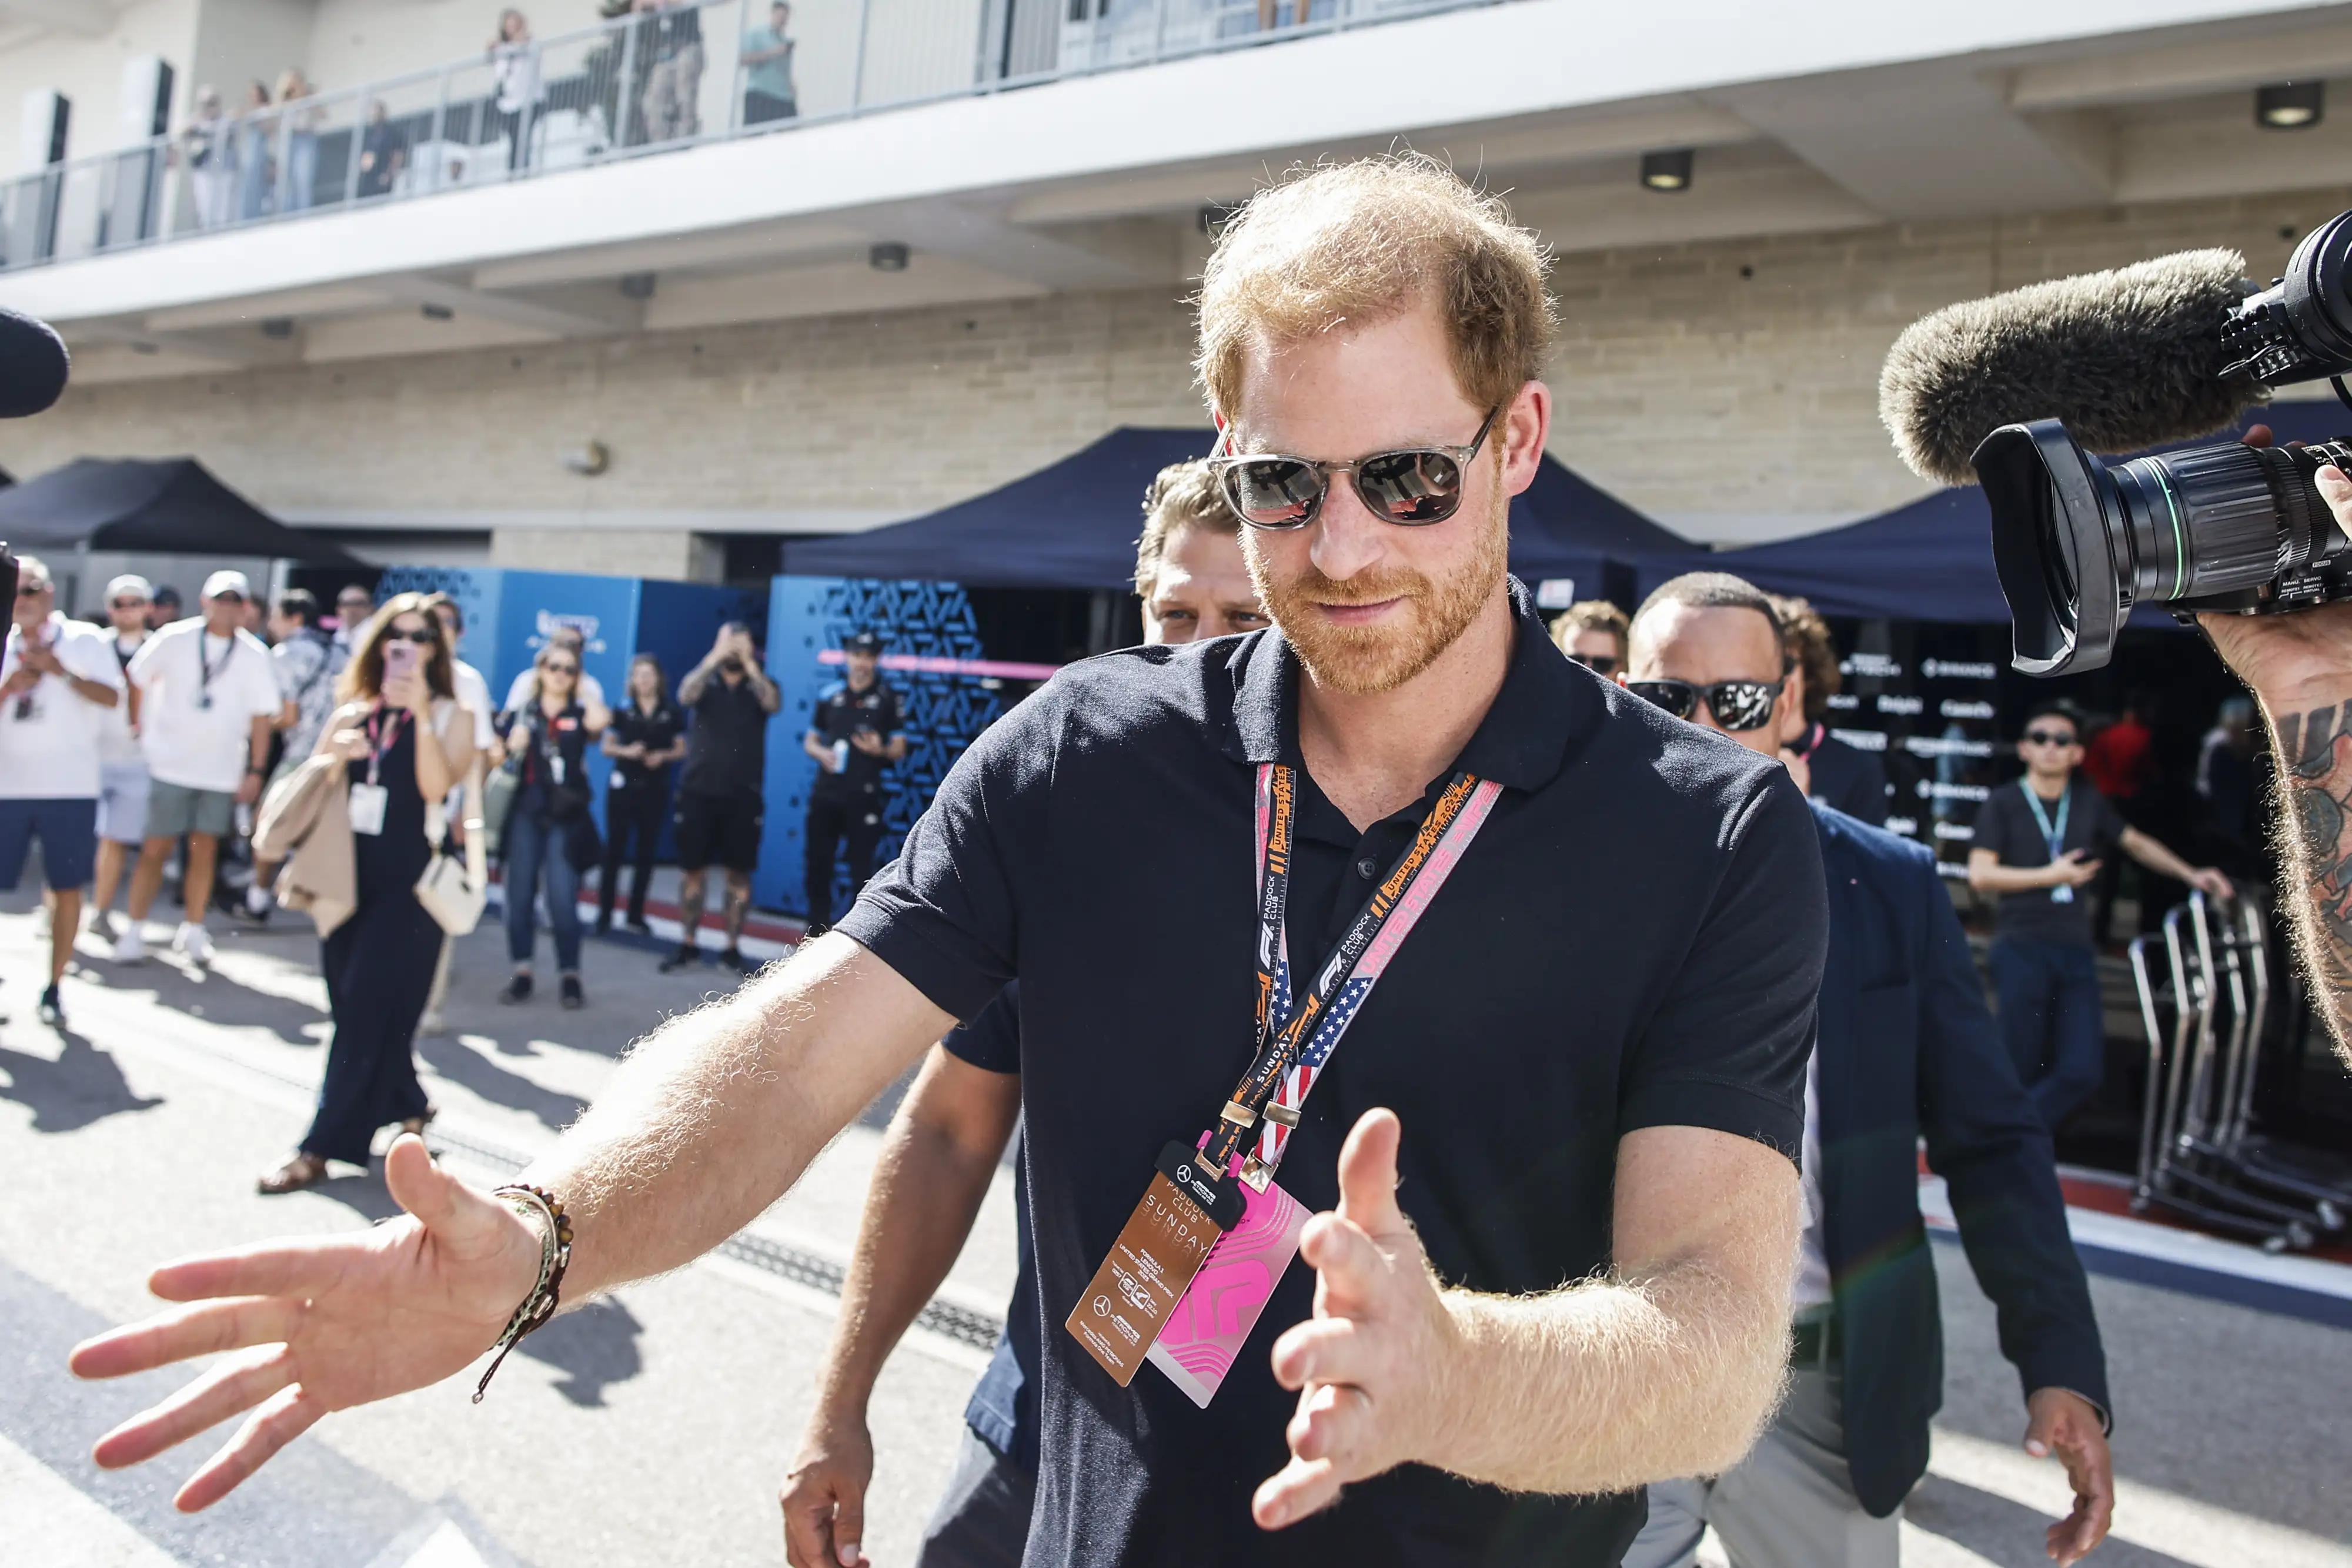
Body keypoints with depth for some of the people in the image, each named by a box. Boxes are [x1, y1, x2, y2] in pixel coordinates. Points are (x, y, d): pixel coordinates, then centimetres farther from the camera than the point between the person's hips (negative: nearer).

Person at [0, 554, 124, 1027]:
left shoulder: (84, 640, 2)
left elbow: (111, 696, -11)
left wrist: (61, 671, -20)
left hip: (70, 787, -2)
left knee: (67, 888, 1)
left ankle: (54, 988, 11)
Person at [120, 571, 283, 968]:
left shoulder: (254, 655, 1)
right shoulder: (174, 639, -2)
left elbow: (261, 716, 4)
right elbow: (137, 683, 5)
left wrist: (256, 770, 1)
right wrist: (138, 733, 4)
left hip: (222, 769, 1)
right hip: (167, 763, -1)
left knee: (205, 850, 5)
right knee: (155, 848, 0)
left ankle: (193, 931, 17)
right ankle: (133, 931, 8)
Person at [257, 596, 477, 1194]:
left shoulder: (450, 715, -2)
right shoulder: (354, 709, 11)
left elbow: (436, 786, -18)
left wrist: (421, 713, -22)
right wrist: (334, 747, -8)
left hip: (408, 881, -6)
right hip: (349, 871, 6)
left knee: (367, 1011, -6)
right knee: (351, 1005, 10)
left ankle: (320, 1149, -1)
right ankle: (408, 1105, 30)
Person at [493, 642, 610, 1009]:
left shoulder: (579, 714, 6)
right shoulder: (519, 713, 8)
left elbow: (600, 721, -18)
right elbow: (494, 759, 10)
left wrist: (584, 688, -3)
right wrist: (510, 748, -10)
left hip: (565, 816, -1)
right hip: (525, 812, 2)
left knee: (563, 898, -5)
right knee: (520, 893, 4)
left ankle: (569, 975, 4)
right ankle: (521, 972, 12)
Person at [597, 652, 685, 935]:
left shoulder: (672, 715, 3)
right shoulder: (622, 711, 2)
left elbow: (682, 749, 6)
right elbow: (607, 747, 4)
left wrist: (664, 756, -13)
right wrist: (625, 751, -15)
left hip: (655, 789, 1)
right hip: (623, 786, -1)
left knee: (647, 853, 6)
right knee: (615, 850, -2)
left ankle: (636, 915, 15)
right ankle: (605, 913, 3)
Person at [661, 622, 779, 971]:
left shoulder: (760, 684, 6)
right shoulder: (705, 680, 6)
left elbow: (773, 704, -16)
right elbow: (685, 696, -15)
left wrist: (750, 664, -18)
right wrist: (714, 658, -21)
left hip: (743, 795, 0)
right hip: (698, 791, 0)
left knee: (739, 873, 1)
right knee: (692, 869, 5)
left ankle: (733, 948, 10)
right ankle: (687, 945, 15)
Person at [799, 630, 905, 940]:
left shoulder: (889, 697, 0)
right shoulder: (829, 695, 9)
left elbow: (899, 749, 1)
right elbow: (810, 740, 15)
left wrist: (880, 751, -20)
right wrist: (821, 752, -7)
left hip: (864, 798, -4)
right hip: (825, 794, 4)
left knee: (861, 871, -1)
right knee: (816, 867, 7)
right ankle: (817, 935, 19)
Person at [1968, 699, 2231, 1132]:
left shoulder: (2089, 801, 14)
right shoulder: (2003, 803, 0)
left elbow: (2136, 842, 26)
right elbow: (1980, 875, -8)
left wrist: (2191, 874, 16)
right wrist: (2051, 875, -8)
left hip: (2076, 950, 5)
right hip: (2021, 948, -4)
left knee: (2083, 1070, -6)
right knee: (2022, 1070, -5)